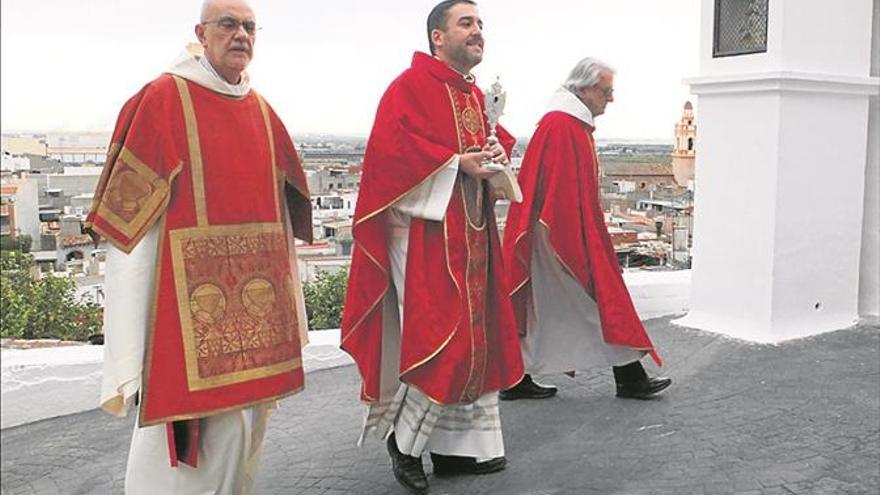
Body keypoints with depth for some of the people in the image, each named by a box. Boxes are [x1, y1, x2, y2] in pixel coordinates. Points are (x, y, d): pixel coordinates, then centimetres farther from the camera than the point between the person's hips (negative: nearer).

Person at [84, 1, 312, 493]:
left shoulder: (263, 113, 13)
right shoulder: (163, 99, -3)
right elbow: (131, 210, -7)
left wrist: (286, 292, 10)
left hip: (255, 290, 6)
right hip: (191, 292, -6)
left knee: (249, 410, 12)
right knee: (190, 409, -4)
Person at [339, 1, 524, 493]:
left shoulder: (476, 96, 17)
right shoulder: (411, 85, -8)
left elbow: (492, 139, 26)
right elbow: (390, 146, -18)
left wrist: (496, 153, 2)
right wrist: (457, 162, -18)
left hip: (471, 231, 9)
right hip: (426, 227, -9)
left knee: (474, 335, 9)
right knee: (437, 336, -11)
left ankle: (458, 445, 20)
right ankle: (403, 439, 8)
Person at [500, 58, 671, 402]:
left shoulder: (572, 124, 16)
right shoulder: (561, 126, -17)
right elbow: (565, 193, -22)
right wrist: (580, 245, -22)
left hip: (565, 236, 11)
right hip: (565, 237, -11)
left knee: (543, 310, 11)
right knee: (603, 299, -1)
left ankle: (516, 380, 16)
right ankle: (630, 379, 10)